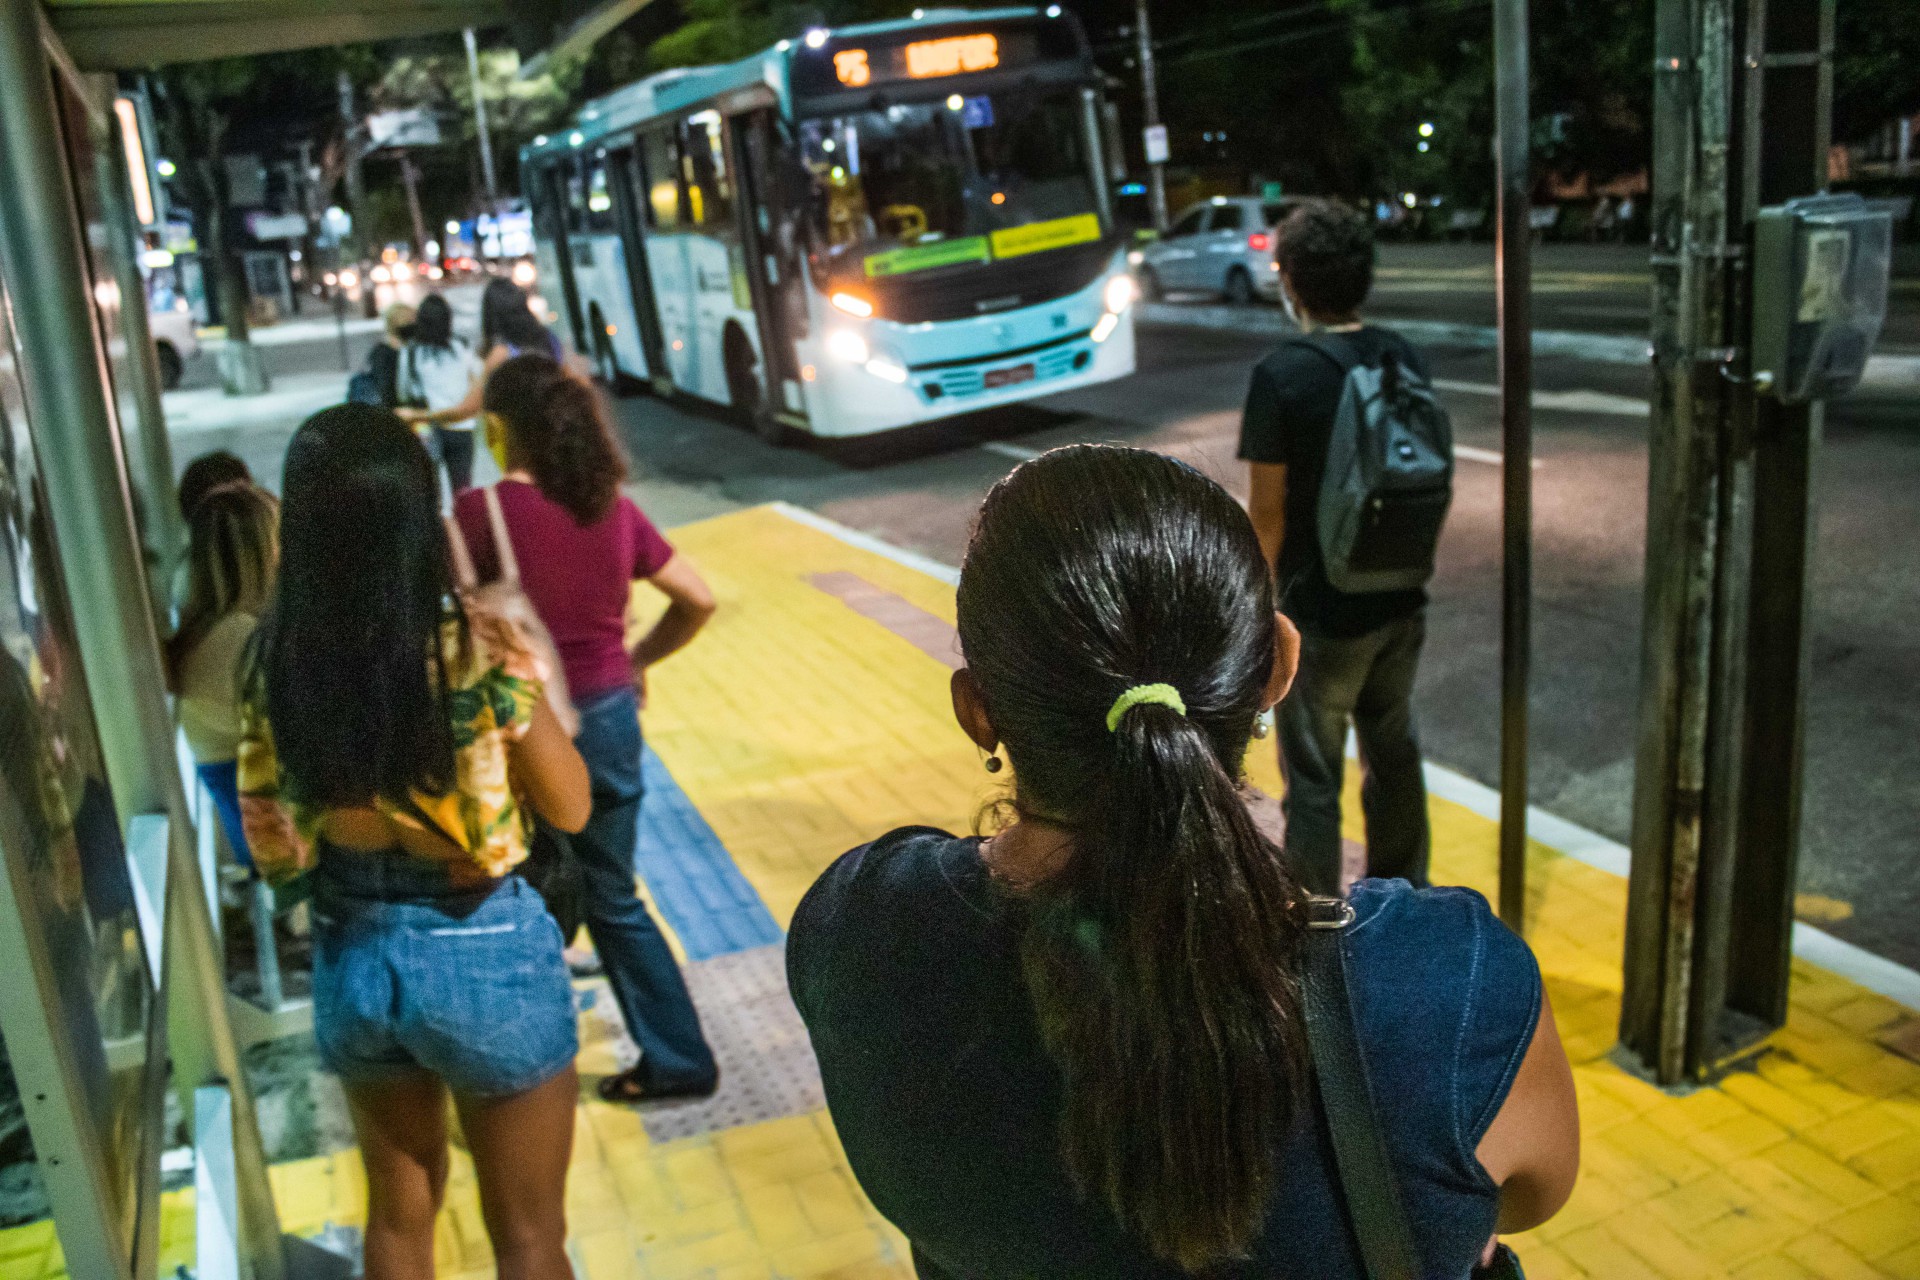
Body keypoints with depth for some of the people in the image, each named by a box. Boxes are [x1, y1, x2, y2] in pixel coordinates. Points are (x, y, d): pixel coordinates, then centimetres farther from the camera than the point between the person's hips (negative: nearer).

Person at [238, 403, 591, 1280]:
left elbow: (272, 852, -2)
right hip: (482, 954, -4)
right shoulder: (478, 651, -22)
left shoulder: (272, 661, -8)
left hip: (351, 960, 5)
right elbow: (570, 808, -7)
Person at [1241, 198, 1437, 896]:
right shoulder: (1405, 358, -1)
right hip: (1402, 603, 6)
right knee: (1394, 750, 22)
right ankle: (1403, 893, 40)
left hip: (1321, 615, -6)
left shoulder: (1281, 375, -19)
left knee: (1313, 779, 7)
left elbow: (1268, 516, -16)